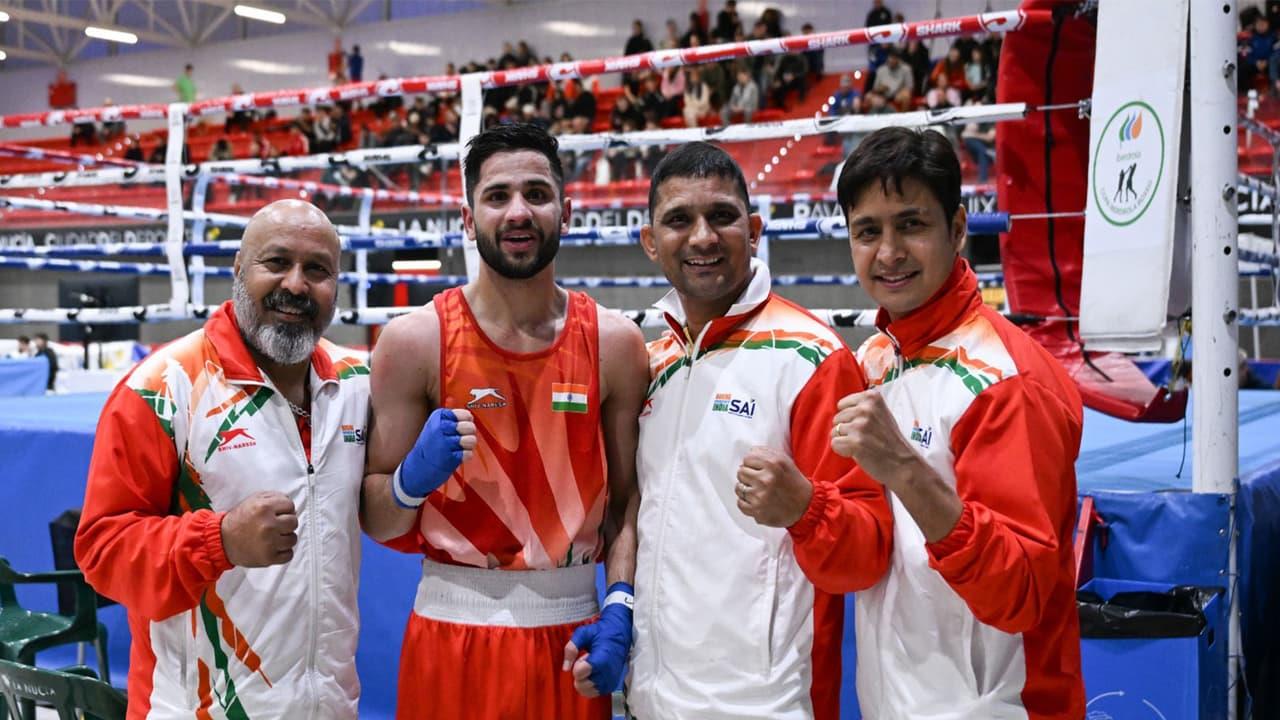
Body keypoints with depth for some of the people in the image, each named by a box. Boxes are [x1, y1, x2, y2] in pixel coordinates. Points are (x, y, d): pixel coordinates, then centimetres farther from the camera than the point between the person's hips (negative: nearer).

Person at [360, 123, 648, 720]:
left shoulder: (615, 343, 0)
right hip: (455, 627, -1)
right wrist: (412, 480, -22)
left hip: (572, 632, 2)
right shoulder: (414, 340, -6)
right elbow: (376, 522, -2)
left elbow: (627, 498, 2)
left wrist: (618, 611, -11)